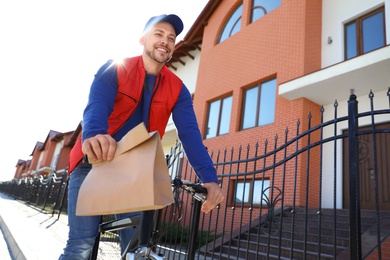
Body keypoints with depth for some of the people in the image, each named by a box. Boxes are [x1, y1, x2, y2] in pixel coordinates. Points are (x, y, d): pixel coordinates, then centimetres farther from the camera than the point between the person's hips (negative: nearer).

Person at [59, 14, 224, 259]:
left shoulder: (177, 89, -1)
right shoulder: (114, 69, -7)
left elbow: (190, 134, -13)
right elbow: (97, 106, -25)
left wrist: (210, 178, -27)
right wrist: (93, 136, -49)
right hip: (94, 163, -2)